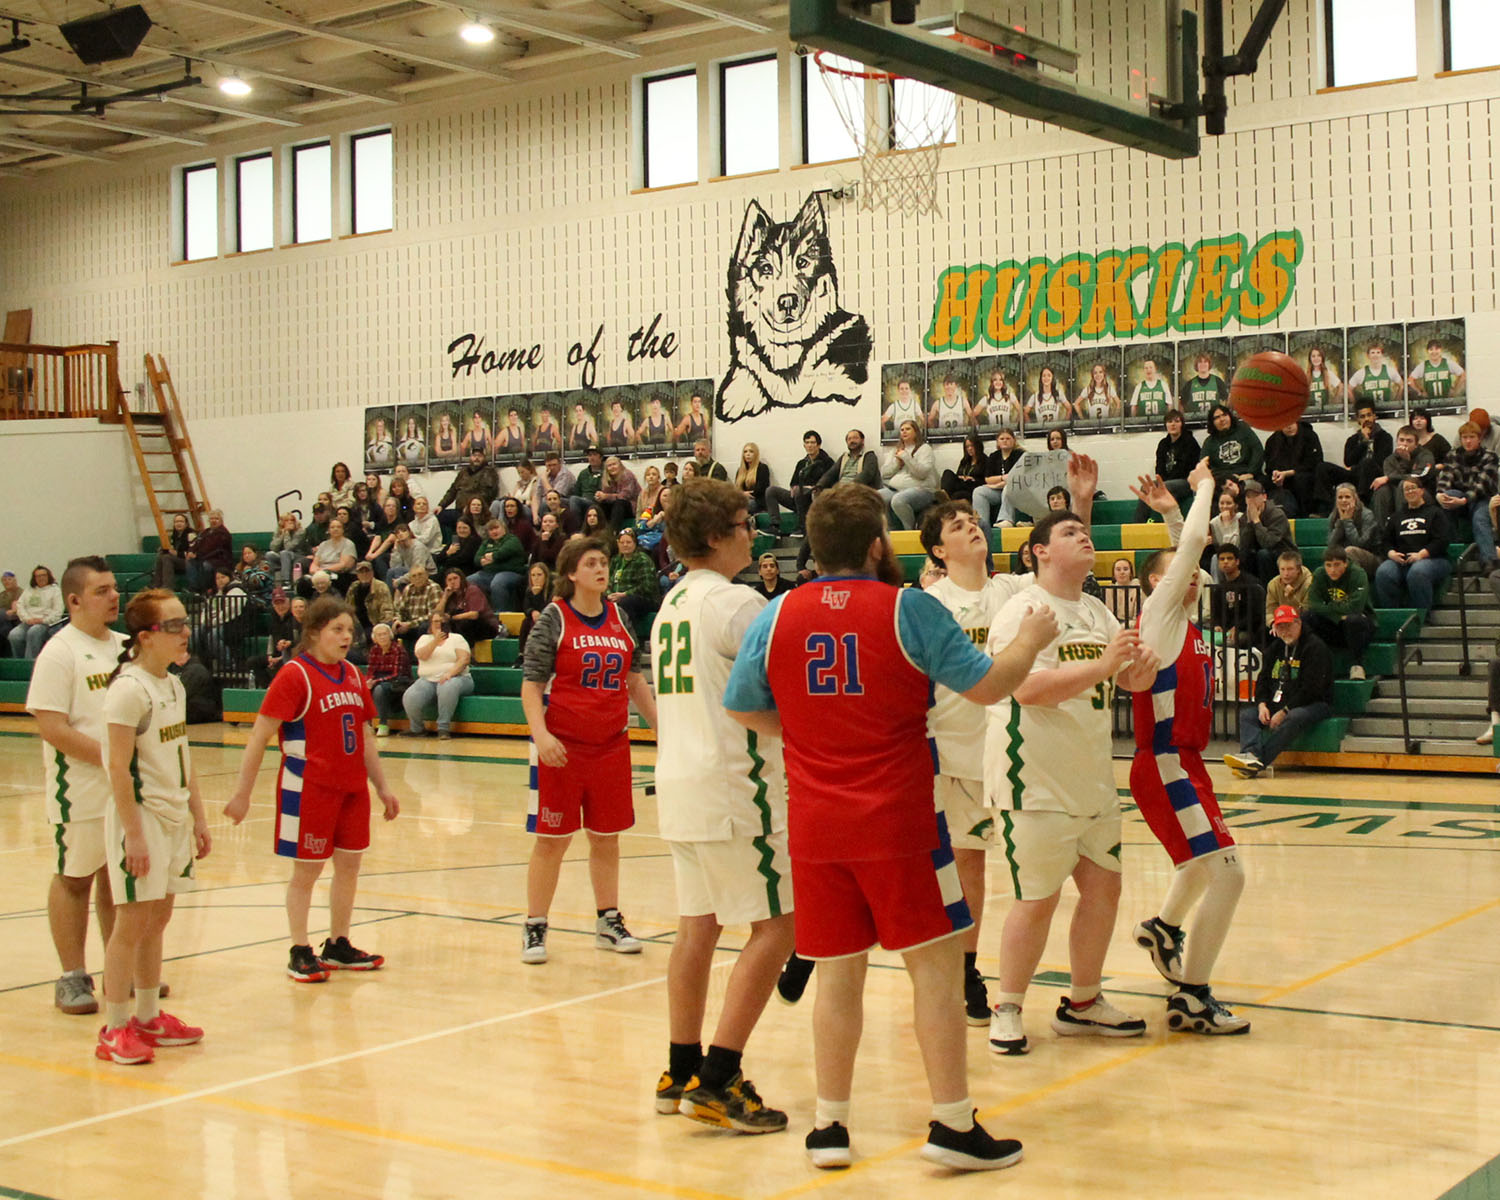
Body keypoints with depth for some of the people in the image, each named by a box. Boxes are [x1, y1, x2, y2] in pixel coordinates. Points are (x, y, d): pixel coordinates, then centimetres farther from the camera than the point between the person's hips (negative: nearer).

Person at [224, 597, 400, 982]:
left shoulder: (352, 675, 10)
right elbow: (259, 737, -12)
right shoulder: (295, 675, -11)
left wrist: (382, 786, 18)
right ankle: (300, 953, 12)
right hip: (309, 787, -7)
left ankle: (338, 946, 23)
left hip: (353, 787, 7)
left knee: (349, 865, 11)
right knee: (307, 870, 2)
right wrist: (242, 793, -15)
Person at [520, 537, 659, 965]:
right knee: (552, 838, 1)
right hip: (562, 745, -4)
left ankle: (608, 922, 23)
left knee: (607, 836, 11)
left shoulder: (618, 617, 9)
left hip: (611, 743, 5)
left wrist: (660, 724, 12)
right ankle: (534, 928, 10)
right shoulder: (553, 618, -6)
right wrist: (540, 734, -20)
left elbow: (635, 679, 16)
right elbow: (531, 684, -8)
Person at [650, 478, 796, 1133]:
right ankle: (717, 1081, -6)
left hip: (678, 782, 9)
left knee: (698, 922, 13)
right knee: (776, 923, -4)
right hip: (733, 785, -9)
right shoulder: (734, 602, -13)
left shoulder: (671, 604, 15)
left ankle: (681, 1073, 18)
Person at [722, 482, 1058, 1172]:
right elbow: (987, 686, -6)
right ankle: (952, 1123, 6)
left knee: (838, 973, 12)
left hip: (814, 824, 4)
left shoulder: (777, 617, 3)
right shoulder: (907, 609, -8)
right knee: (935, 963, 4)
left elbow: (744, 710, 12)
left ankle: (830, 1126, 18)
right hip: (898, 820, -4)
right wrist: (1029, 640, 13)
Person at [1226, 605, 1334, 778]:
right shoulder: (1276, 647, 14)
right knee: (1247, 713, -13)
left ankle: (1257, 763, -48)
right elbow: (1263, 680, 14)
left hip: (1314, 704, -7)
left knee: (1293, 718, -38)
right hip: (1277, 703, 7)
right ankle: (1251, 755, -39)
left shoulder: (1315, 646, -9)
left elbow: (1311, 689, -17)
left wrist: (1285, 712, -21)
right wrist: (1262, 704, -7)